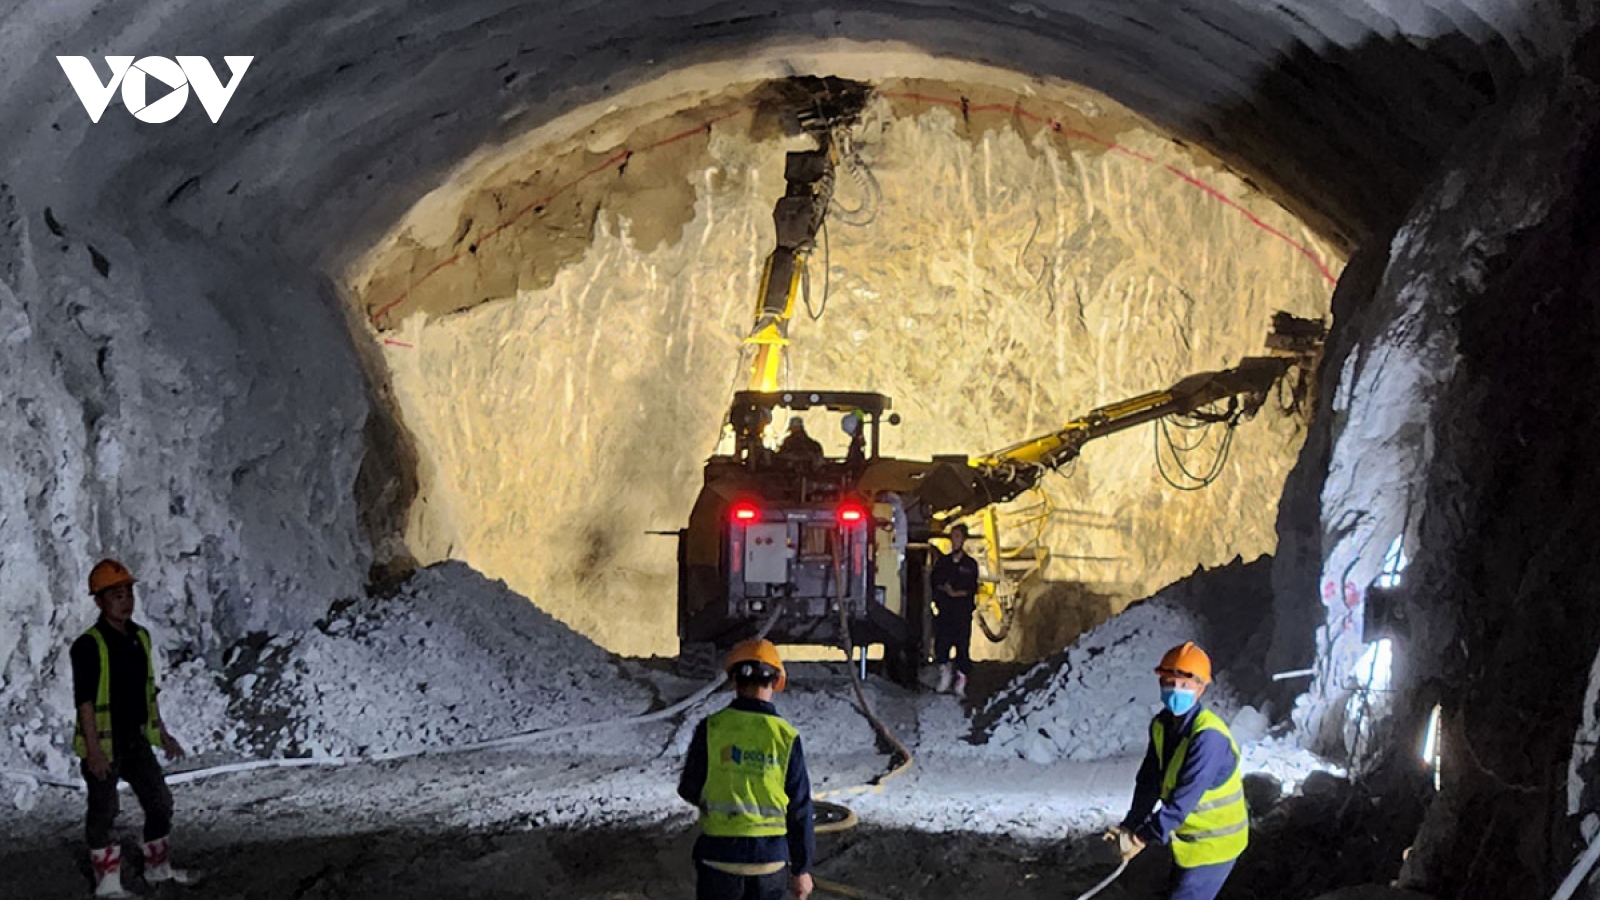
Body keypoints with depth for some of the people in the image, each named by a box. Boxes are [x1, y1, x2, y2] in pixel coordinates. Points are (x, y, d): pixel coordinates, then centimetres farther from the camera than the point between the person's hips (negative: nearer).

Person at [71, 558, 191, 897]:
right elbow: (84, 701, -18)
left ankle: (158, 867, 29)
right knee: (104, 811, 3)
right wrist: (94, 750, -23)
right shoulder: (88, 645, -16)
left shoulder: (140, 637, 7)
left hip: (137, 738, 7)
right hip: (104, 742, -7)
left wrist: (163, 733, 18)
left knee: (160, 802, 12)